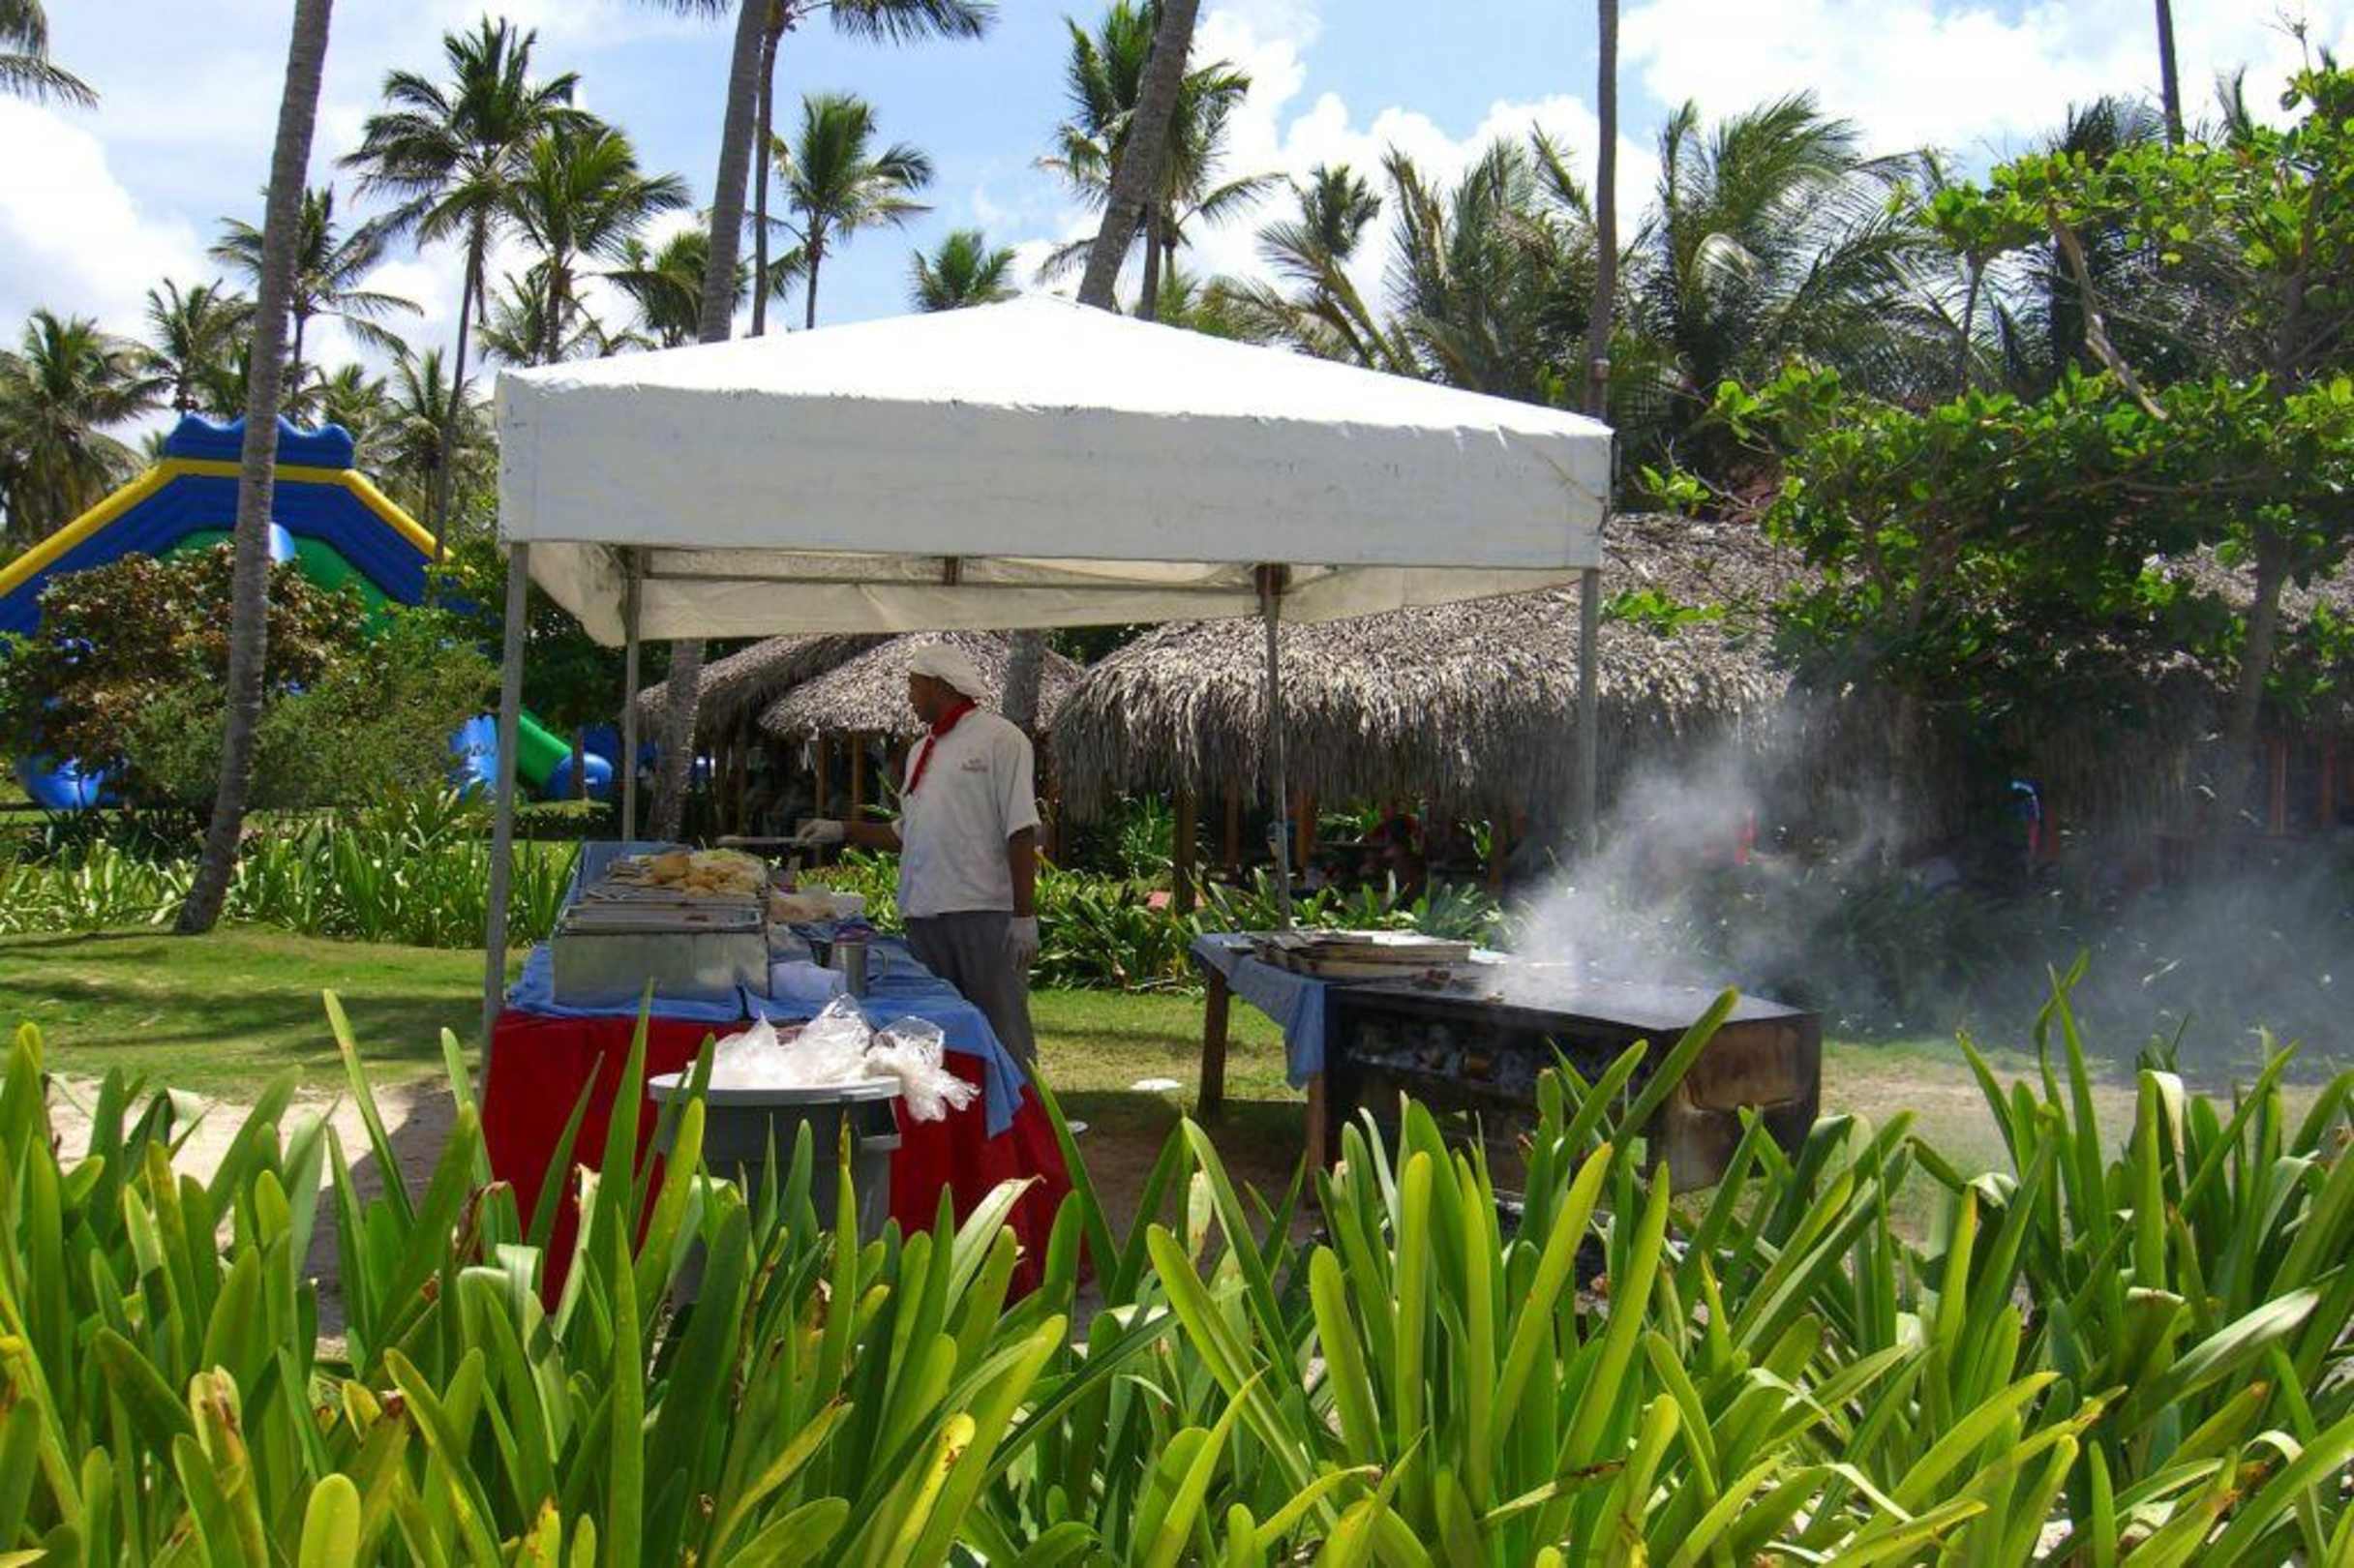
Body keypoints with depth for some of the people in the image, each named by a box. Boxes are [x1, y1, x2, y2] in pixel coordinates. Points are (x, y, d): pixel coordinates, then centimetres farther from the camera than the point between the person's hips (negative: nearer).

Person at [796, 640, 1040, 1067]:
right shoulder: (921, 751, 19)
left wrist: (1024, 915, -17)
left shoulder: (999, 738, -4)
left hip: (985, 914, -8)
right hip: (925, 914, 8)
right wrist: (841, 831, 20)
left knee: (1003, 1032, -5)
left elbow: (1021, 832, -11)